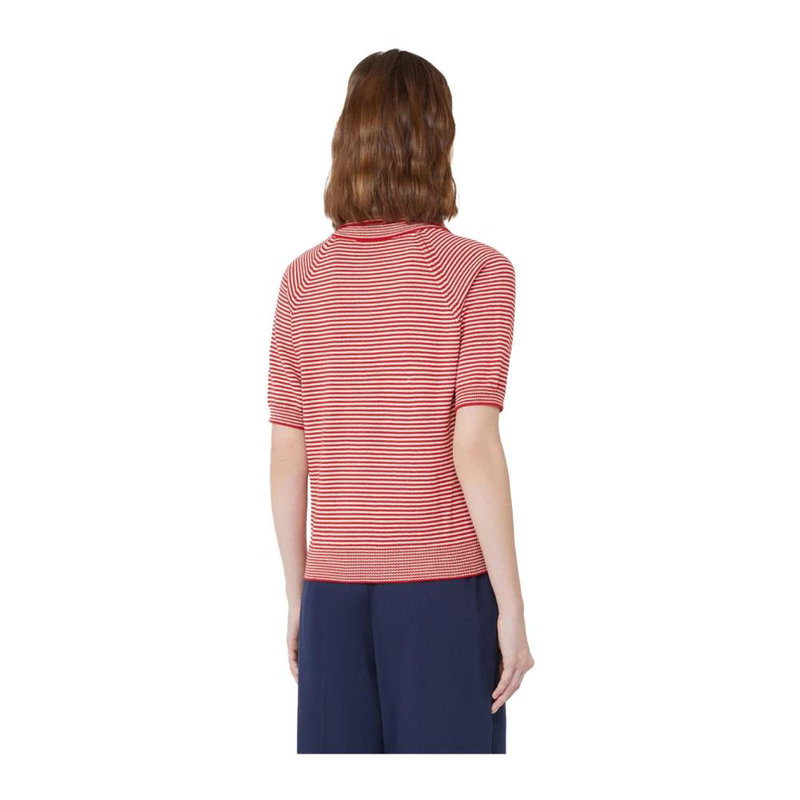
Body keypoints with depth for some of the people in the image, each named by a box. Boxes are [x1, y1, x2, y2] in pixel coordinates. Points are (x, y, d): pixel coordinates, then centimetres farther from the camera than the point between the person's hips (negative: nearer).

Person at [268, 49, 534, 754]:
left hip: (334, 591, 4)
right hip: (445, 589, -3)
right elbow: (474, 448, -13)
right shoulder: (477, 272, -6)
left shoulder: (305, 278, 4)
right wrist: (512, 605, -8)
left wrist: (298, 597, 14)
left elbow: (286, 461, 4)